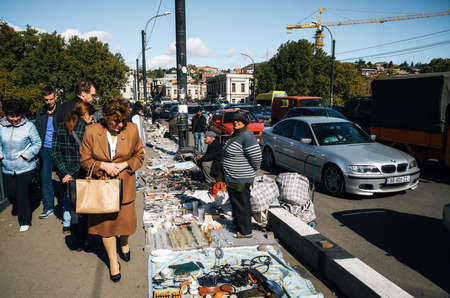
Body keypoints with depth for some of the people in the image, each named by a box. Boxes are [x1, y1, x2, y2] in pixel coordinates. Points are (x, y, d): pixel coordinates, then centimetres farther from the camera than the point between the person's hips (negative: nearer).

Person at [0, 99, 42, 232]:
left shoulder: (28, 125, -10)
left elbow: (37, 143, -4)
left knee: (22, 193, -1)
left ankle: (25, 221, 15)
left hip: (25, 167, -4)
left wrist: (25, 155, -12)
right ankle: (20, 206, 44)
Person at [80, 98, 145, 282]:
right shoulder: (91, 131, -9)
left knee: (125, 219, 10)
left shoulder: (132, 129, -7)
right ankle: (113, 260, 29)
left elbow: (139, 155, 4)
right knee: (105, 222, 9)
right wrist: (103, 165, -17)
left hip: (124, 185, 0)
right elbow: (85, 159, 0)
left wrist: (125, 164, -13)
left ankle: (124, 244, 47)